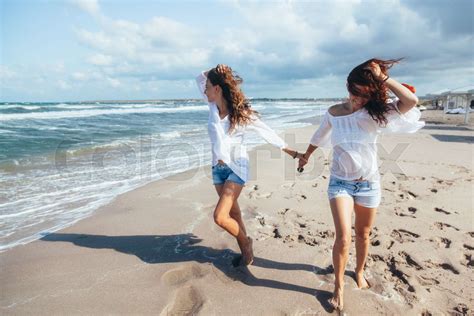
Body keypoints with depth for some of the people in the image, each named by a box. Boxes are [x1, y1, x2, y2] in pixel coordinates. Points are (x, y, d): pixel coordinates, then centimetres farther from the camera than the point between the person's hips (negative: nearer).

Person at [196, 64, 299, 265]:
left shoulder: (242, 114, -16)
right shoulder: (213, 106, -1)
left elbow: (267, 133, -7)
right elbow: (199, 78, 11)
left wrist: (290, 152, -2)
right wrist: (214, 72, -8)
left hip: (236, 168, -6)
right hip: (218, 167, 6)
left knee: (220, 217, -13)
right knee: (233, 213, 15)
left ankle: (245, 242, 15)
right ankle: (246, 251, 32)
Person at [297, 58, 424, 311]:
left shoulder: (376, 112, -9)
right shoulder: (334, 113, -5)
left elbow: (411, 101, -27)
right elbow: (319, 137, 14)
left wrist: (383, 78, -21)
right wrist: (306, 155, 28)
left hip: (369, 183, 1)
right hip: (340, 182, -1)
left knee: (363, 234, 16)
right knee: (343, 237, -10)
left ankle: (359, 272, 43)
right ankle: (338, 285, 12)